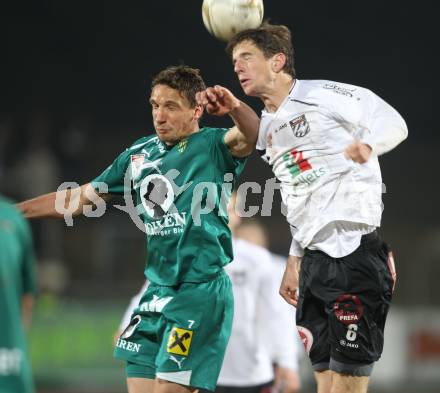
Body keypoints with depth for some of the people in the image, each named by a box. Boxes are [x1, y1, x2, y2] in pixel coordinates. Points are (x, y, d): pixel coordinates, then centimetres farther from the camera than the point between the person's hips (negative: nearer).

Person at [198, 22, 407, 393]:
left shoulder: (324, 95, -4)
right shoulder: (267, 128, 20)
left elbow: (393, 123, -13)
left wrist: (366, 144, -33)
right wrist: (293, 262, 27)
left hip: (354, 250, -8)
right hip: (314, 258, 8)